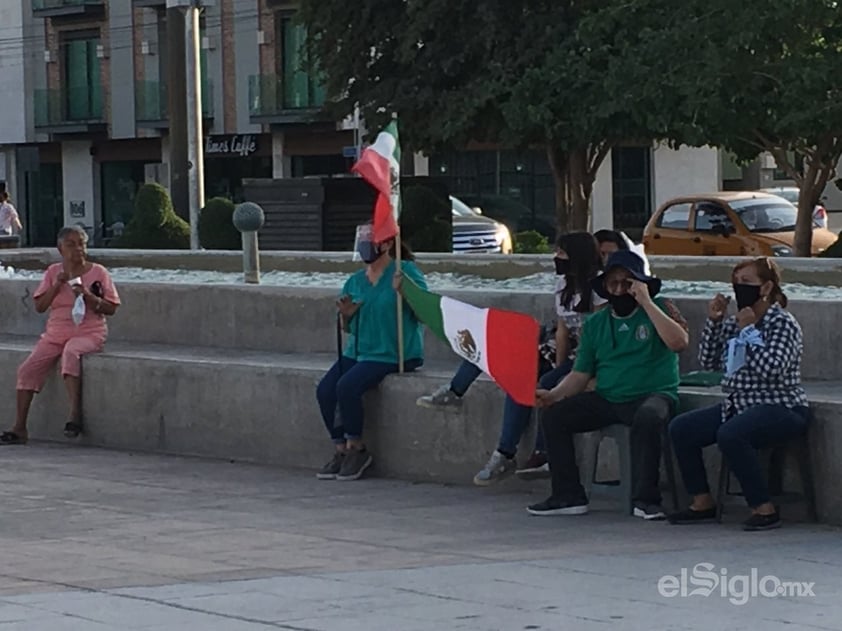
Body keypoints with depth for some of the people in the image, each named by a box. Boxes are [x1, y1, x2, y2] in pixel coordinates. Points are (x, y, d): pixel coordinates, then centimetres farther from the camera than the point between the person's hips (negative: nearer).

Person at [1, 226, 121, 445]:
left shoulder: (98, 272, 1)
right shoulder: (53, 272, 10)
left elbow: (111, 308, -1)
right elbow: (39, 306, 4)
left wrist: (89, 296, -17)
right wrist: (57, 285, -10)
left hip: (88, 333, -4)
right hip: (55, 334, 4)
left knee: (71, 351, -38)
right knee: (28, 368, -14)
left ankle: (75, 414, -41)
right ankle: (20, 428, -10)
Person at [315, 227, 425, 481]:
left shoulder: (405, 272, -5)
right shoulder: (355, 282, 14)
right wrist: (346, 315, -1)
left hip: (392, 353, -7)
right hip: (358, 351, 7)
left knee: (347, 386, -27)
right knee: (325, 390, -17)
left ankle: (357, 448, -9)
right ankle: (341, 449, -4)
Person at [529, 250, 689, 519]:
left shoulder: (658, 309, 3)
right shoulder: (595, 324, 14)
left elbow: (678, 342, -17)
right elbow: (581, 374, 12)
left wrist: (646, 303, -17)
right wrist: (554, 394, -8)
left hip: (652, 395, -5)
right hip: (606, 400, 5)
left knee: (648, 417, -39)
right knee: (553, 415, -13)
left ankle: (646, 499, -31)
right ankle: (568, 495, -8)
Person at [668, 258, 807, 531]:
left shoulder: (783, 323, -9)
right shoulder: (734, 323, 12)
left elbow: (772, 370, -23)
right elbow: (708, 362, 11)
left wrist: (749, 331, -18)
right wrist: (713, 322, 1)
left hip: (780, 408, -8)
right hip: (739, 405, 8)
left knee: (729, 435, -35)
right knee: (680, 428, -5)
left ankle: (765, 509, -26)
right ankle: (702, 502, 2)